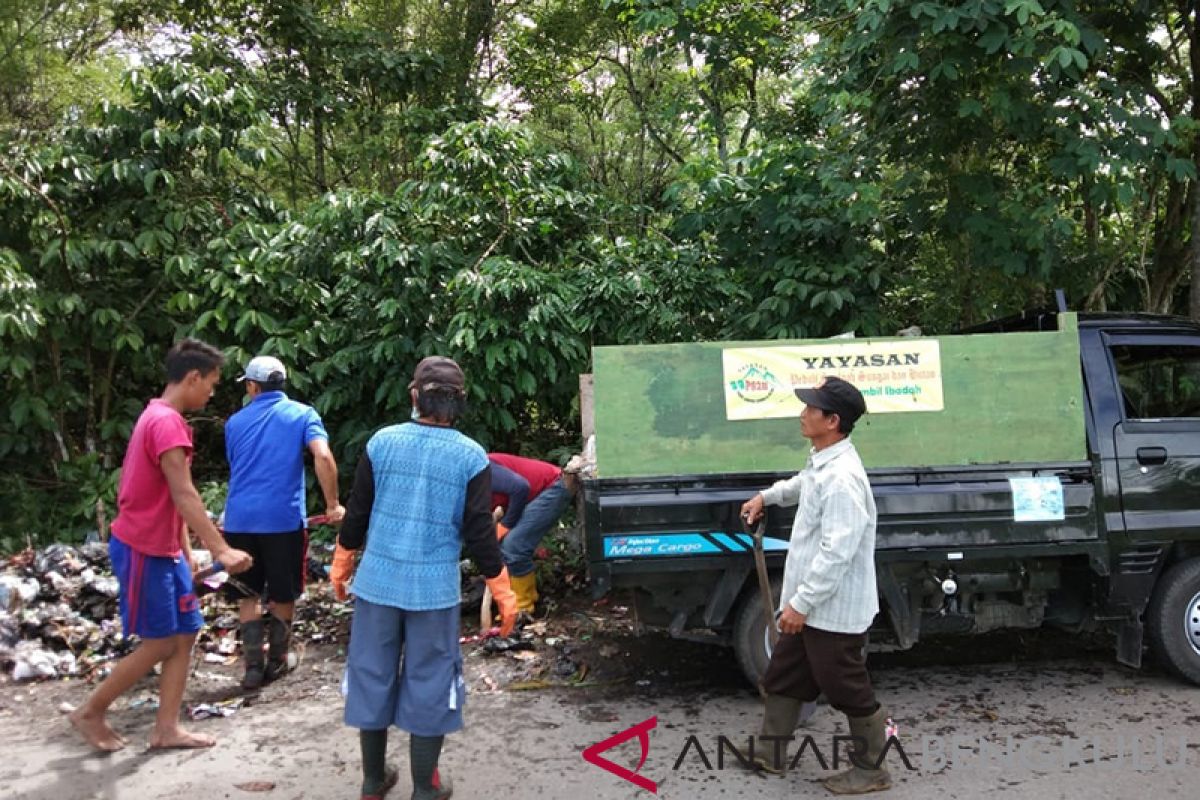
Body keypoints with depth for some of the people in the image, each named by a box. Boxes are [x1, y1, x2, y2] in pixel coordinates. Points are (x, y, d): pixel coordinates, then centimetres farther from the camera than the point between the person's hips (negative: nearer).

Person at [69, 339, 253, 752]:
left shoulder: (159, 417, 13)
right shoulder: (167, 423, -19)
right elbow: (184, 496, -28)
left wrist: (185, 548, 18)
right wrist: (222, 549, -33)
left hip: (163, 549, 10)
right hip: (144, 551, -10)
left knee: (185, 634, 8)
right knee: (160, 644, 0)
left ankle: (166, 729, 13)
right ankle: (91, 712, 17)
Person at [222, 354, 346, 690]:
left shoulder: (235, 422, 12)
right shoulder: (302, 414, 0)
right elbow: (323, 457, -17)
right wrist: (333, 505, -11)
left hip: (240, 519, 3)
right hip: (283, 518, -2)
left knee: (247, 594, 13)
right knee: (283, 595, 13)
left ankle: (253, 665, 8)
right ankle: (276, 662, 23)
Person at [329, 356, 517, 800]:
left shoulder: (382, 441, -2)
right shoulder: (471, 456, -7)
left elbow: (356, 515, 3)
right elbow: (480, 534, -7)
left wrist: (341, 567, 18)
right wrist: (504, 595, 3)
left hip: (377, 581, 2)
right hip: (434, 588, -2)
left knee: (372, 677, 15)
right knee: (428, 684, 10)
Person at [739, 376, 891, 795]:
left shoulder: (841, 478, -27)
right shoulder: (821, 461, 5)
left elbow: (836, 554, -30)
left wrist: (800, 603, -26)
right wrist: (767, 496, 31)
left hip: (833, 610, -10)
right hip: (812, 603, 10)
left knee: (848, 689, 8)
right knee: (782, 677, 20)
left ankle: (870, 769, 27)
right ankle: (769, 752, 36)